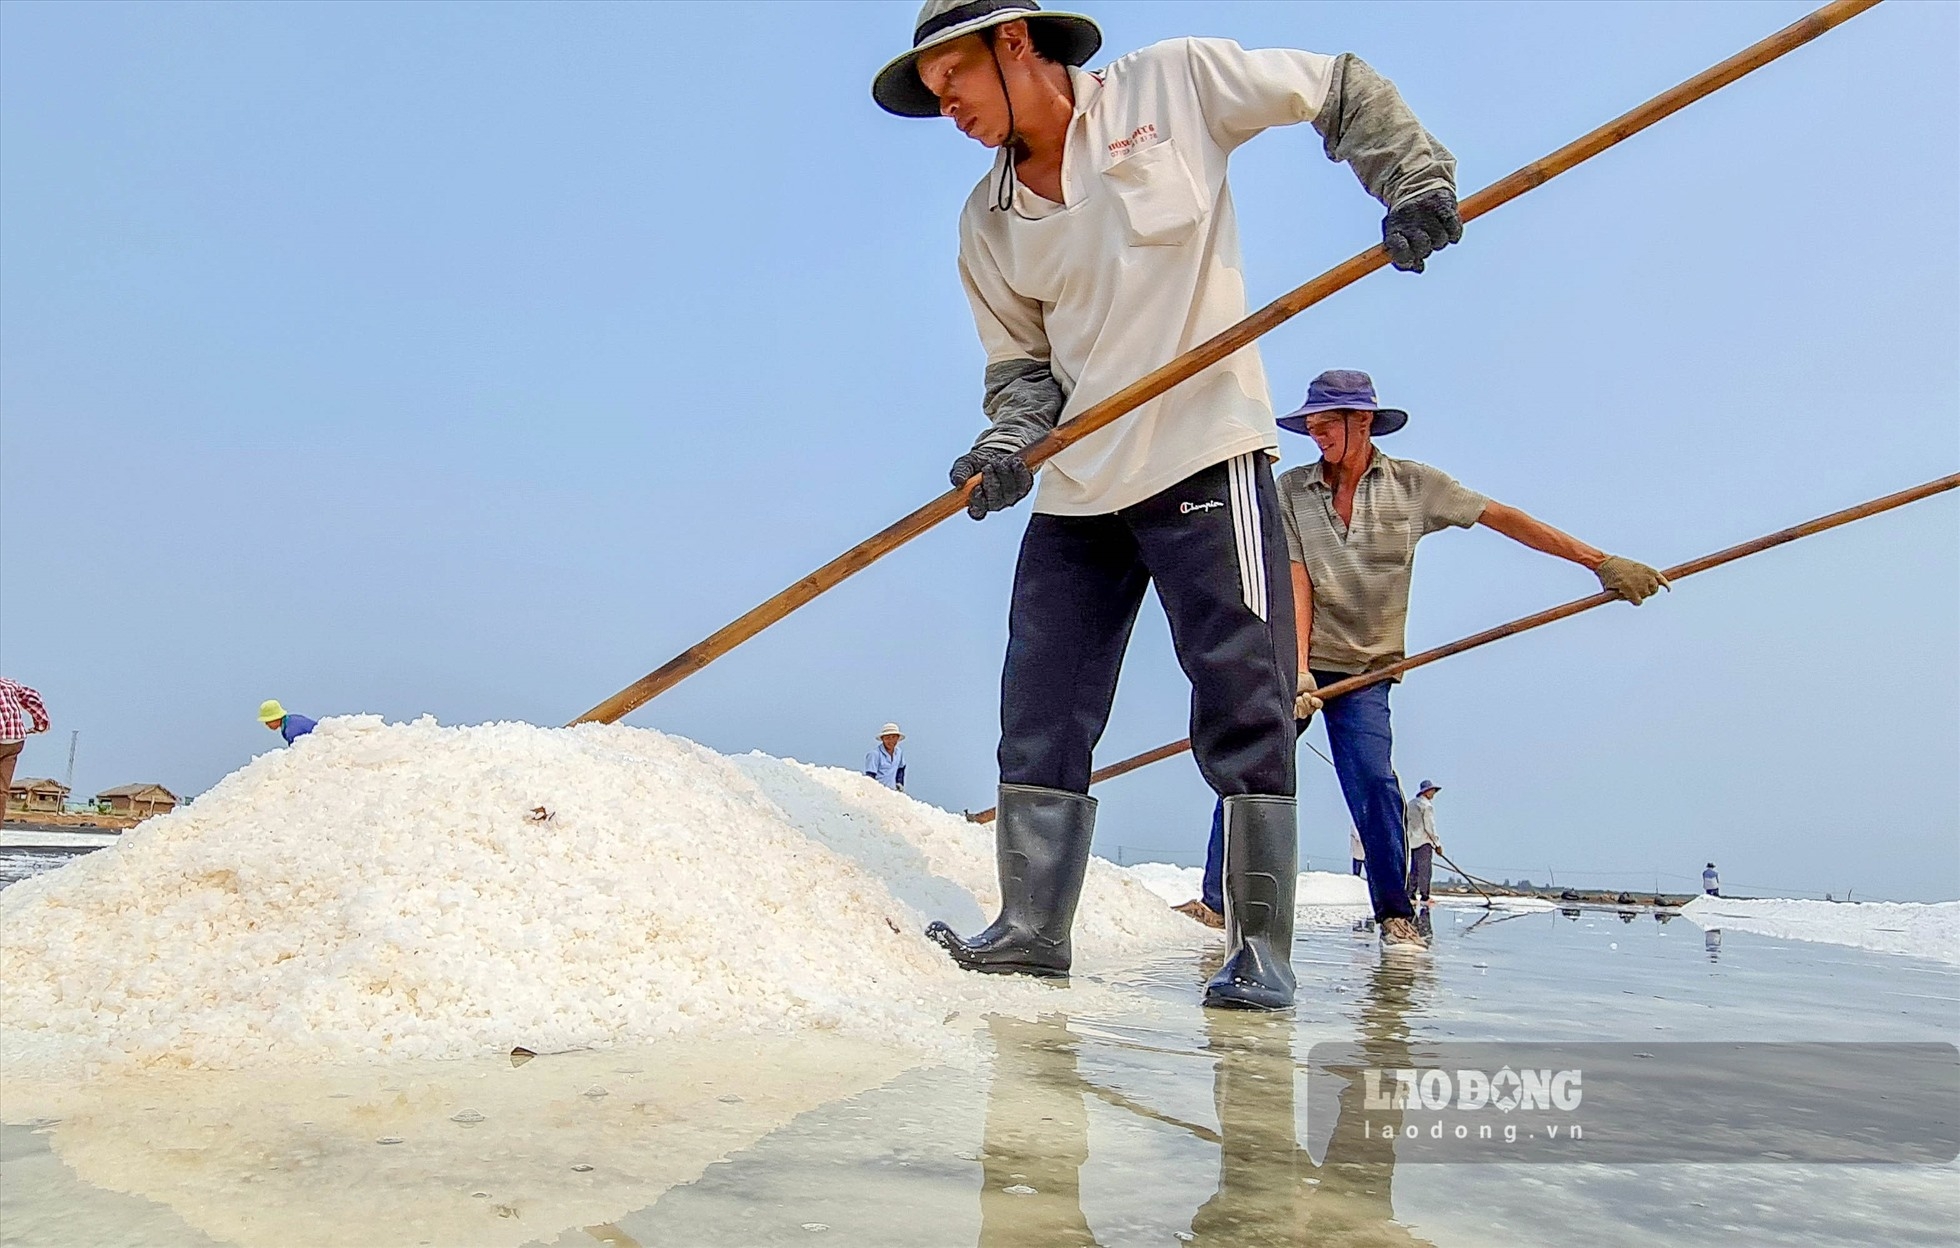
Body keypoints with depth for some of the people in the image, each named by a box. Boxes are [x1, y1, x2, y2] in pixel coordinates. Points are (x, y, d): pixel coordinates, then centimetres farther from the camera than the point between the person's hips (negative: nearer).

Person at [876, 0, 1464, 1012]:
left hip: (1206, 456, -5)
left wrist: (1413, 177, -8)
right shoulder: (988, 223, 9)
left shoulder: (1174, 83, -1)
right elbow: (1021, 361, 12)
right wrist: (1006, 445, -8)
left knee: (1243, 709, -4)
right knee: (1040, 716, 4)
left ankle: (1260, 948, 4)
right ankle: (1030, 930, 15)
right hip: (1077, 489, 5)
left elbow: (1343, 92, 7)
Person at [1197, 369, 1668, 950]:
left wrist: (1600, 561, -5)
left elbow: (1503, 519, 0)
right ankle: (1217, 900, 1)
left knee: (1372, 781, -17)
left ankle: (1396, 914, -2)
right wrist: (1298, 668, -15)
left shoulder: (1412, 484, 2)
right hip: (1292, 662, 1)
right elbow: (1295, 581, -5)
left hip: (1363, 669, -1)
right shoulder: (1290, 489, 3)